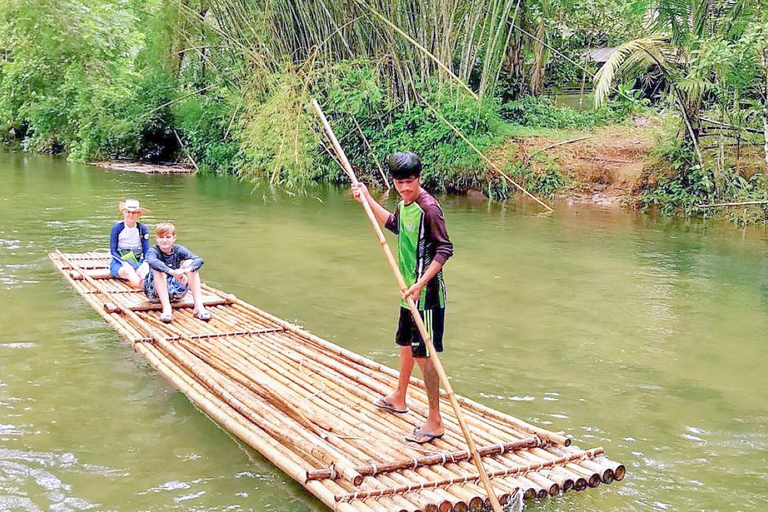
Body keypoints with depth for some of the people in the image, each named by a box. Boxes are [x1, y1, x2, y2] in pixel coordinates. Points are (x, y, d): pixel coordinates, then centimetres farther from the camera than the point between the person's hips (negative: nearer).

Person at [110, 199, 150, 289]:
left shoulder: (143, 229, 2)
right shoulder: (117, 227, -5)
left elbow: (146, 251, 2)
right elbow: (113, 251, -6)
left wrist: (145, 263, -19)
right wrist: (124, 262, -23)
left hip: (137, 262, 3)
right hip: (119, 263, -3)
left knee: (145, 269, -34)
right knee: (128, 270, -40)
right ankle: (141, 286, -68)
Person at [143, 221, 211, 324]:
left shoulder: (178, 249, -4)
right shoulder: (153, 251, -11)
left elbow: (199, 260, -21)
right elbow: (152, 262, -38)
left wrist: (185, 270, -42)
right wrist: (172, 272, -52)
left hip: (176, 292, 3)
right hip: (156, 293, -3)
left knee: (190, 263, -16)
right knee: (158, 269, -28)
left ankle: (199, 306, -26)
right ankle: (166, 308, -39)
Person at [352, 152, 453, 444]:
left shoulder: (428, 207, -20)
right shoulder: (404, 204, 8)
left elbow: (444, 250, -21)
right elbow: (393, 224, 29)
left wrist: (421, 284, -27)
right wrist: (367, 200, 25)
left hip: (426, 293, -10)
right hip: (409, 291, 10)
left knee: (423, 354, -7)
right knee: (406, 344, 25)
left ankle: (435, 421, 2)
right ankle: (399, 398, 46)